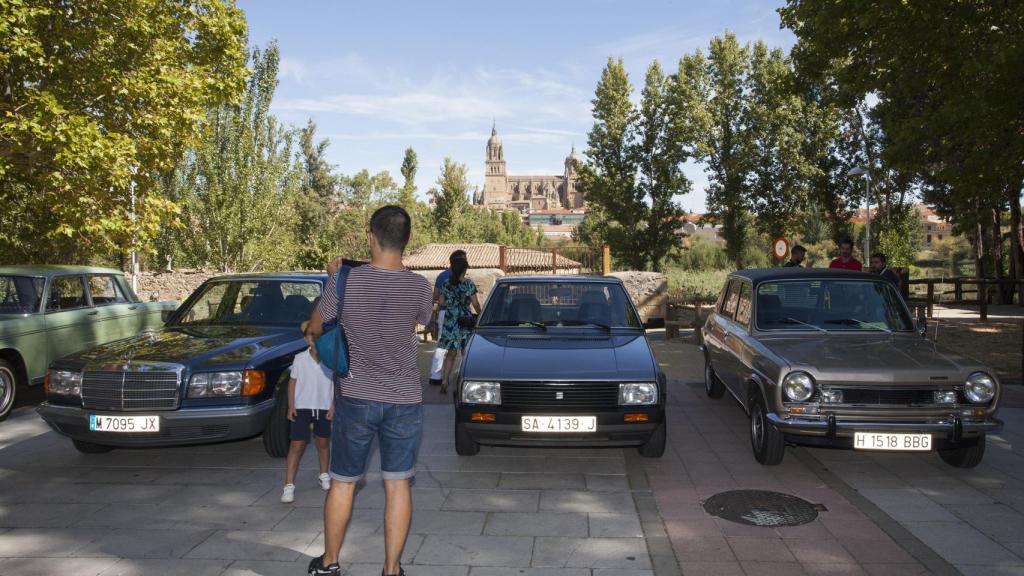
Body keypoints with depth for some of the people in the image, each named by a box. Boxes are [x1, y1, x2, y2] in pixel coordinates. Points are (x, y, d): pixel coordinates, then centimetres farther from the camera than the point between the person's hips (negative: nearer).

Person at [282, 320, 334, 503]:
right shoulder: (300, 359, -6)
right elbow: (292, 382, 1)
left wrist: (333, 406, -4)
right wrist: (291, 406, -4)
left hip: (324, 407, 2)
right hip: (302, 407, -1)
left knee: (323, 443, 17)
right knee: (297, 446, -4)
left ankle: (324, 476, 37)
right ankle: (289, 486, -2)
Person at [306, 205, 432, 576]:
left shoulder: (345, 281, -13)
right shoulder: (419, 287, -9)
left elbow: (316, 327, 1)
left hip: (356, 398, 0)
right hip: (404, 402, 0)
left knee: (342, 482, 16)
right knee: (397, 485, 11)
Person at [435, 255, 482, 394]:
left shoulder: (446, 284, 2)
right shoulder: (468, 284, -8)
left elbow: (442, 303, 7)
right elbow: (475, 304, -6)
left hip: (449, 321, 3)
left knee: (451, 354, 10)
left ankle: (444, 381, 0)